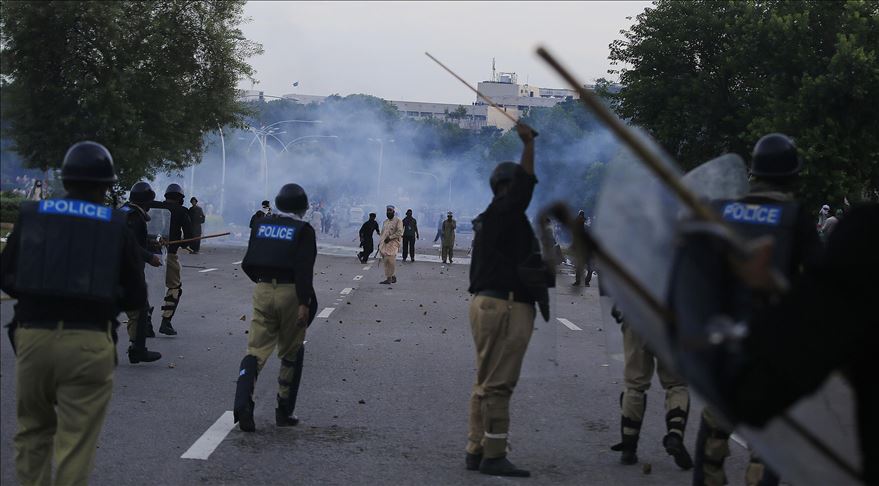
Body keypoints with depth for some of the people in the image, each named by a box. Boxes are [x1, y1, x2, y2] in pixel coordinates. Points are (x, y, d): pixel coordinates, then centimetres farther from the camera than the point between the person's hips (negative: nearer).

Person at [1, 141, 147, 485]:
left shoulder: (31, 215, 5)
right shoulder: (117, 226, 0)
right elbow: (136, 298, 6)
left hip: (33, 337, 2)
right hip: (89, 344, -2)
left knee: (33, 432, 20)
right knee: (76, 444, 3)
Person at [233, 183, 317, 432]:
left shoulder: (261, 225, 9)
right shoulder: (303, 230, -5)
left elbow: (248, 264, 13)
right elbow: (304, 270, -15)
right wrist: (304, 304, -17)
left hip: (262, 290, 4)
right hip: (290, 292, -3)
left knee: (256, 350, 2)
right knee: (291, 353, 12)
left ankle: (243, 404, -19)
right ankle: (284, 411, 15)